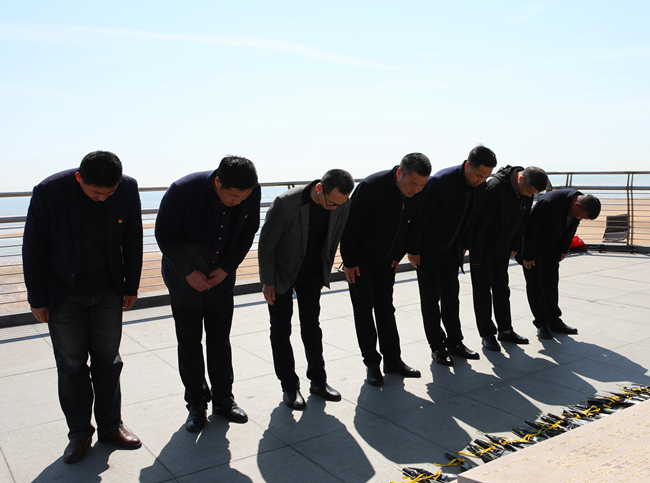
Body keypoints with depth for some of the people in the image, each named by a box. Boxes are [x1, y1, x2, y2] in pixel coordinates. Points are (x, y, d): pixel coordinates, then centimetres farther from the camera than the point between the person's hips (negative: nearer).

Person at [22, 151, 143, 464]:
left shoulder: (128, 189, -14)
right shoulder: (49, 192, -21)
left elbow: (132, 241, 0)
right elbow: (33, 249, -11)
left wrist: (131, 286, 4)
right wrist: (37, 300, -6)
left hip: (108, 291, 2)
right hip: (64, 294, -2)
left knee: (108, 359, 10)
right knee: (71, 364, 6)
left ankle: (110, 426, 24)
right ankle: (79, 432, 23)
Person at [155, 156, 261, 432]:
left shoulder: (252, 192, -18)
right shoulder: (183, 190, -28)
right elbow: (164, 235, -15)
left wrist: (227, 269, -8)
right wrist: (189, 273, -15)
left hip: (221, 278, 3)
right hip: (186, 279, -2)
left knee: (220, 340, 10)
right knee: (189, 342, 5)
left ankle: (223, 399, 25)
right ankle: (196, 404, 20)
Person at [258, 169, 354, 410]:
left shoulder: (342, 205, -16)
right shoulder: (285, 203, -31)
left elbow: (333, 241, 1)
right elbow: (266, 243, -19)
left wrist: (325, 273, 9)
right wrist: (268, 281, -13)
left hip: (312, 273, 4)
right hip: (281, 272, -3)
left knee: (311, 326, 10)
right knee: (281, 329, 3)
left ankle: (318, 380, 23)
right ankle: (289, 387, 14)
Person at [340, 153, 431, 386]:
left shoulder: (418, 193, -10)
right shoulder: (371, 186, -27)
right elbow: (349, 224, -20)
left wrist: (398, 256, 8)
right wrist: (349, 261, -15)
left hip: (387, 262, 5)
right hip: (360, 261, -5)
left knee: (386, 308, 11)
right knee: (364, 310, 1)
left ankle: (393, 360, 20)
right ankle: (372, 363, 11)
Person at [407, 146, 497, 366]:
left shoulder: (480, 185, -7)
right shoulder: (440, 181, -26)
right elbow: (419, 216, -21)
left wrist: (464, 245, 13)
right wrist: (413, 250, -16)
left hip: (451, 249, 6)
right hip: (428, 249, -6)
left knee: (451, 296, 12)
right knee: (431, 297, 3)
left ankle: (454, 342, 23)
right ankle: (437, 346, 13)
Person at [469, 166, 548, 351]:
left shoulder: (527, 191, -6)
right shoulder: (496, 186, -28)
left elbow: (522, 221, 9)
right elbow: (481, 221, -26)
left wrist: (515, 246, 12)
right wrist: (476, 253, -22)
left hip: (502, 247, 7)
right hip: (483, 246, -7)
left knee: (502, 287, 14)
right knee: (482, 289, 1)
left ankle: (505, 330, 24)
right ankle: (487, 334, 10)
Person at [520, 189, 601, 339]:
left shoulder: (583, 203, -13)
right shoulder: (549, 203, -36)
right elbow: (530, 228, -28)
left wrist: (564, 249, 11)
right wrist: (528, 256, -21)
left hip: (551, 245, 6)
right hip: (532, 244, -6)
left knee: (551, 281, 7)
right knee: (535, 283, -3)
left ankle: (554, 321, 15)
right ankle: (541, 324, 5)